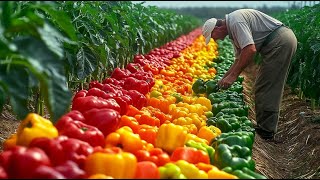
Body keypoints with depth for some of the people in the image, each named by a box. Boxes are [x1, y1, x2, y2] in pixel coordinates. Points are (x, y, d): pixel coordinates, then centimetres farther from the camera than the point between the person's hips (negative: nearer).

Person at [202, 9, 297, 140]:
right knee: (269, 89, 14)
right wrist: (223, 79, 17)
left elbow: (250, 50, -25)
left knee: (266, 89, -7)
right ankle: (264, 127, 21)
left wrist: (233, 75, -20)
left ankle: (265, 131, -2)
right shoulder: (233, 32, 18)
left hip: (280, 41, -11)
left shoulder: (235, 21, -15)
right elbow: (239, 60, 22)